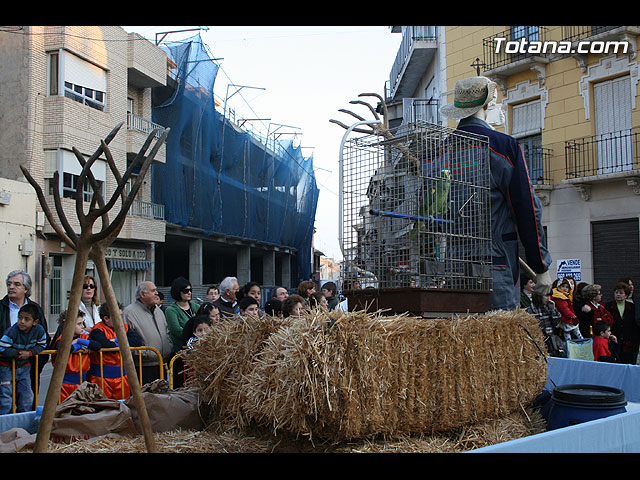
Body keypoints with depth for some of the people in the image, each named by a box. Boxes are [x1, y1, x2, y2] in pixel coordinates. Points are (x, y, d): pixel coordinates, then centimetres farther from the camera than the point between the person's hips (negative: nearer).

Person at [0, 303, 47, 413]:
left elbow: (42, 346, -1)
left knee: (27, 396, 8)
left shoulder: (39, 330, -12)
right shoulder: (12, 331, -25)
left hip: (24, 366, 4)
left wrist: (29, 353, -17)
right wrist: (17, 353, -21)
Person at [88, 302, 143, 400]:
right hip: (101, 377, -5)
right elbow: (103, 344, -29)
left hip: (122, 376, 5)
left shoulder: (124, 327, 9)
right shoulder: (98, 330, -8)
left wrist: (117, 340, -11)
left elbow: (138, 341, -4)